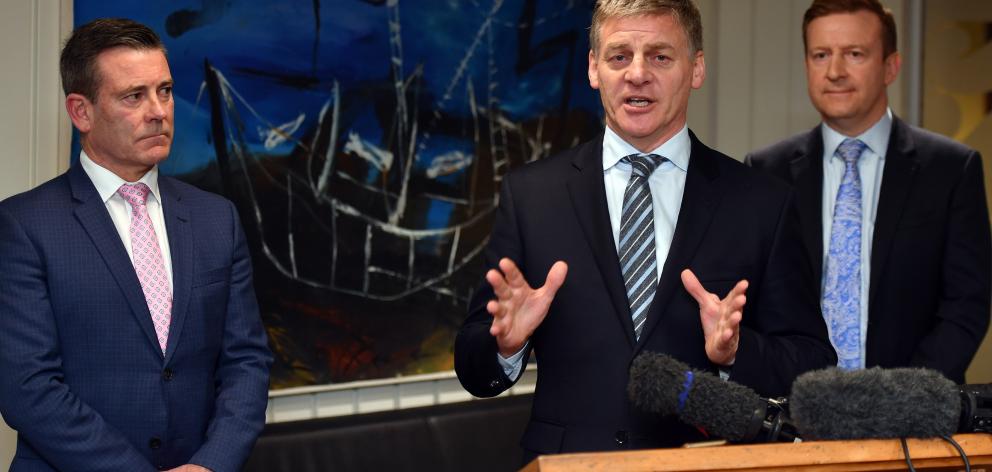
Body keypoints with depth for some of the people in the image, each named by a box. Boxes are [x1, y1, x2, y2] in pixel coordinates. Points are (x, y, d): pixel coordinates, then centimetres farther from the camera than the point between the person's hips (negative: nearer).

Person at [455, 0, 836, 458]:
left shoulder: (762, 203, 4)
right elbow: (474, 371, 6)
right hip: (566, 464, 1)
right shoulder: (528, 194, 5)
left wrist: (736, 351, -13)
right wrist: (506, 344, -14)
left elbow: (815, 367, 4)